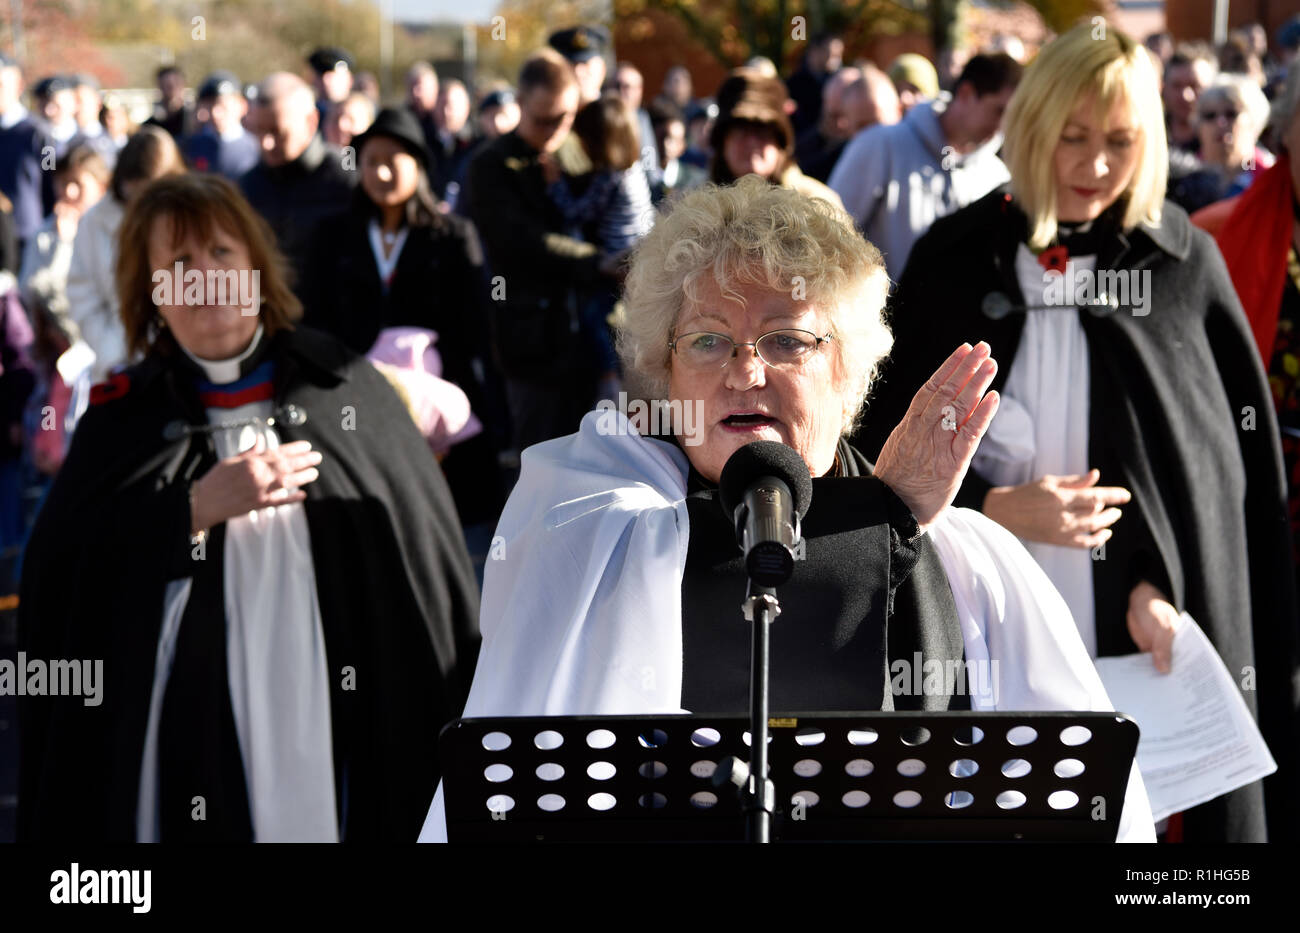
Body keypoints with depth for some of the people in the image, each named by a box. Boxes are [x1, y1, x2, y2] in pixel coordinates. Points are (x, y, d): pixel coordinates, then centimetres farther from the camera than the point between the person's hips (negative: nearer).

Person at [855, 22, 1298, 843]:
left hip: (1155, 638, 0)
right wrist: (997, 509, -11)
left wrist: (1164, 584, -10)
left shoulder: (1185, 261, 2)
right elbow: (885, 445, 5)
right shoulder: (957, 258, 2)